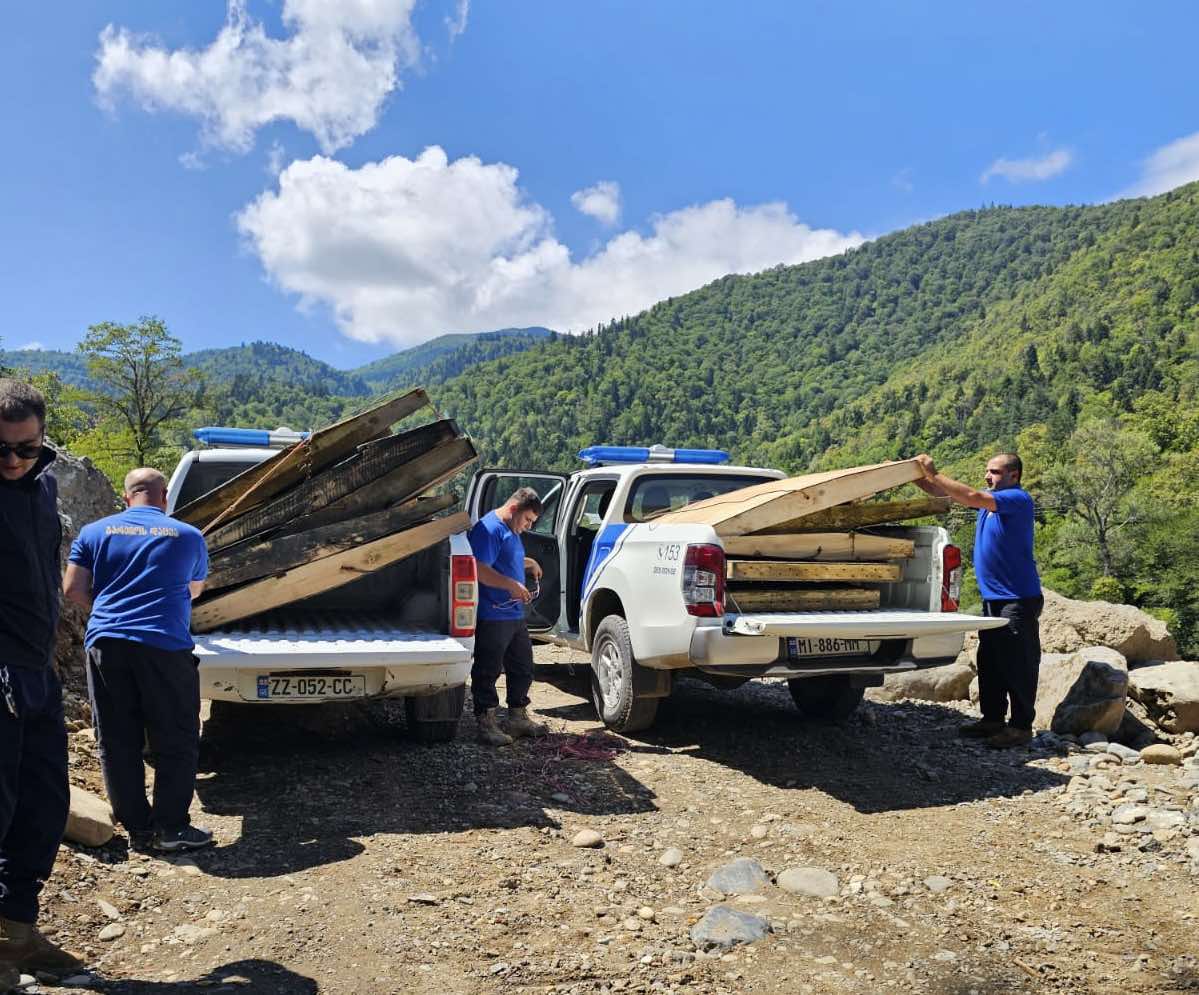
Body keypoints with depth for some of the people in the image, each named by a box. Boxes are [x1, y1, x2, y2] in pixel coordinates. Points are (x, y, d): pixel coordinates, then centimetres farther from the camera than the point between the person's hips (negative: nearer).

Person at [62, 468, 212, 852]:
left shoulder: (94, 532, 11)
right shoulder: (188, 536, 9)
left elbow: (73, 589, 7)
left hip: (105, 643, 3)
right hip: (165, 644, -2)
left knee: (117, 743, 11)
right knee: (176, 742, 7)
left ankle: (137, 828, 15)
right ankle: (170, 827, 7)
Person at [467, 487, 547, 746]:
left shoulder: (511, 531, 18)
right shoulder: (488, 528, -15)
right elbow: (479, 569, -25)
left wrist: (529, 563, 21)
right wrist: (511, 585, -29)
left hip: (515, 615, 11)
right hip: (492, 616, -10)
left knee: (522, 668, 17)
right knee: (488, 672, -1)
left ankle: (518, 718, 29)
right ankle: (486, 724, 8)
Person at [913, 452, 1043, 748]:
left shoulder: (1019, 499, -14)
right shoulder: (992, 500, 13)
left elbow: (971, 497, -25)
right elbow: (946, 493, 11)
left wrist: (933, 473, -21)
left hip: (1018, 599, -9)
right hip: (992, 598, 9)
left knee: (1018, 664, -1)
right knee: (989, 662, 14)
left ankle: (1022, 726, 7)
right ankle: (992, 719, 23)